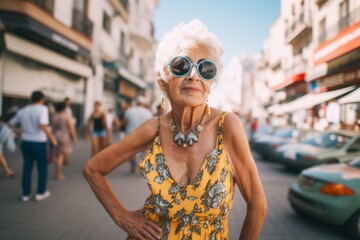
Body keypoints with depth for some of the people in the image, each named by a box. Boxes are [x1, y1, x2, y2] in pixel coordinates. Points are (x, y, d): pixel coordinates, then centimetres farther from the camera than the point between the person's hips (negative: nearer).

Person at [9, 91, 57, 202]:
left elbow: (11, 124, 16)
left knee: (27, 167, 14)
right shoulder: (42, 108, -12)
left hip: (25, 142, 5)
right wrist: (52, 137, -19)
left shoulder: (22, 110, 7)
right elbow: (42, 125, -27)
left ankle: (26, 194, 20)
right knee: (42, 168, 10)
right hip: (39, 143, -5)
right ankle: (41, 193, 18)